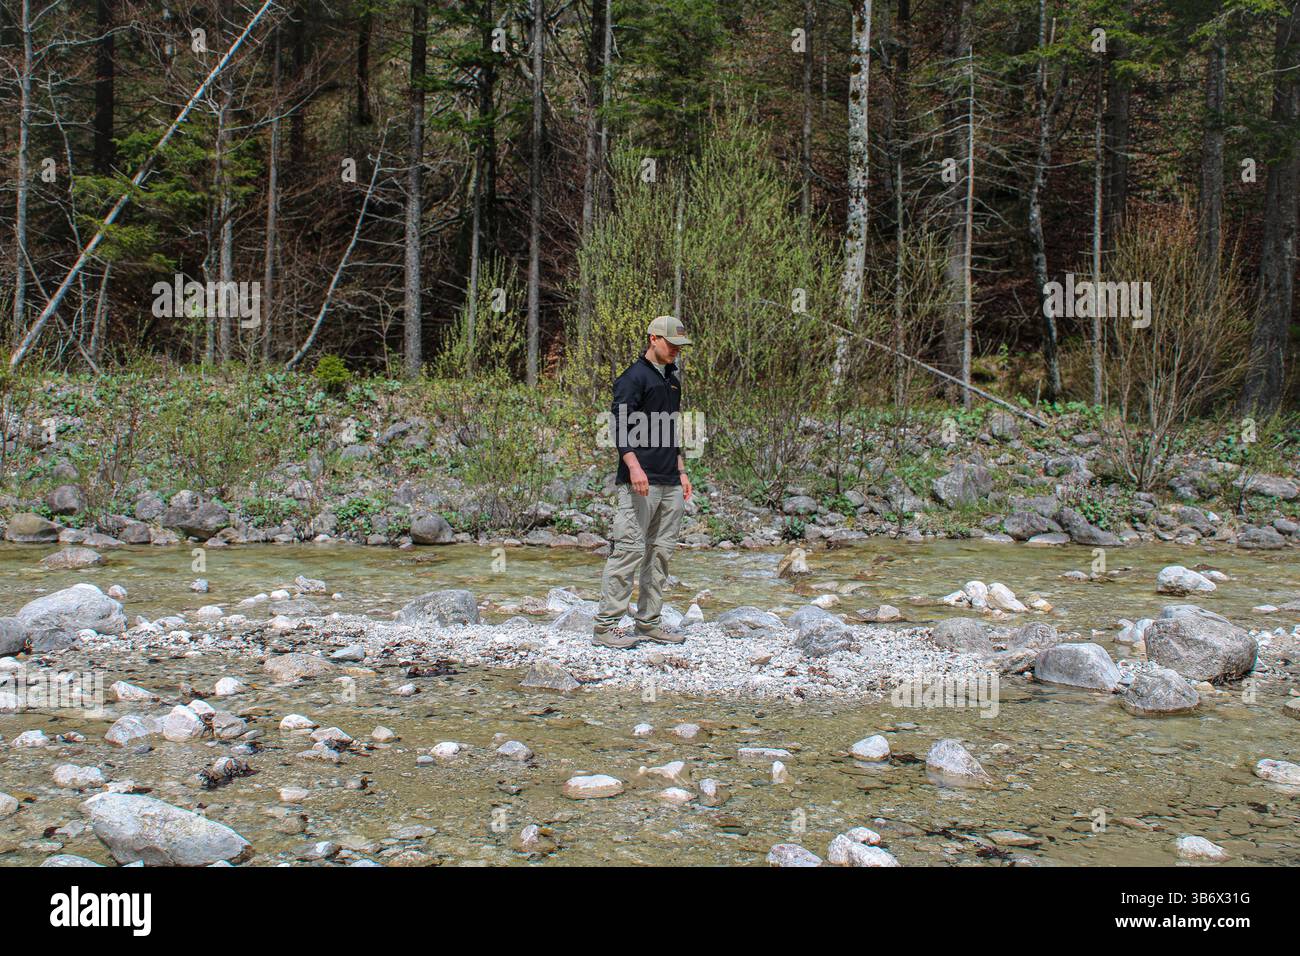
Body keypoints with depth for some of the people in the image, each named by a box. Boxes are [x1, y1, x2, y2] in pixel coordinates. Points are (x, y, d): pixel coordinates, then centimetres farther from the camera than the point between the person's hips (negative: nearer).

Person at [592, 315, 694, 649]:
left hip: (670, 483, 9)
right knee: (630, 549, -11)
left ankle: (648, 622, 14)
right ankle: (605, 626, -8)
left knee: (661, 551, 8)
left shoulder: (672, 378, 20)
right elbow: (621, 426, -15)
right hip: (640, 483, -9)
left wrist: (681, 472, 23)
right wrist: (634, 466, -26)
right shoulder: (634, 377, -6)